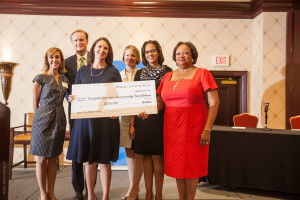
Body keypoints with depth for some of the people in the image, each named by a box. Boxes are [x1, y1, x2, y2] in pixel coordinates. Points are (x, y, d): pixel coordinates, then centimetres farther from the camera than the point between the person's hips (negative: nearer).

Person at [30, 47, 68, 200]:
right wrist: (40, 119, 0)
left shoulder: (65, 80, 11)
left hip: (59, 120, 4)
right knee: (42, 158, 3)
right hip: (43, 121, -4)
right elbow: (35, 102, 0)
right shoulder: (40, 78, -3)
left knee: (53, 158, 10)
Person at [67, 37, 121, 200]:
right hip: (85, 118, 2)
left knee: (104, 160, 3)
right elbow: (75, 93, 13)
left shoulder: (113, 71, 5)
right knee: (89, 160, 9)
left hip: (106, 119, -2)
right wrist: (71, 98, -9)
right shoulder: (82, 71, 11)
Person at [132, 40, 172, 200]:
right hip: (142, 119, 3)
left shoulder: (168, 72, 4)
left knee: (157, 157, 1)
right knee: (146, 156, 7)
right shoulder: (140, 73, 11)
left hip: (160, 119, -2)